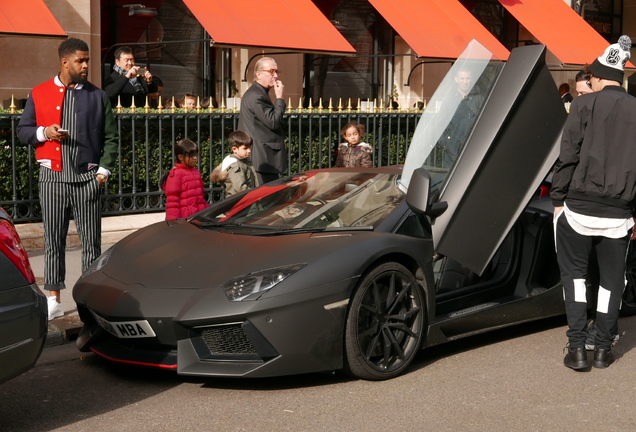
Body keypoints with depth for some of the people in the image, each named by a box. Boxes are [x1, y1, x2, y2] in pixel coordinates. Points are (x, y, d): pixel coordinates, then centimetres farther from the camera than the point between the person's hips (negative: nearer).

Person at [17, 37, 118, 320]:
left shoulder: (97, 96, 8)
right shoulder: (39, 94, 7)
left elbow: (111, 138, 8)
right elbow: (23, 131, 10)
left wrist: (104, 170, -3)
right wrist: (44, 132, -10)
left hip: (87, 178, 0)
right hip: (53, 177, 0)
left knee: (91, 241, 0)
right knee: (53, 241, 5)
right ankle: (53, 300, 14)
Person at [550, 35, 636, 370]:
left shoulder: (583, 106, -4)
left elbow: (568, 157, -7)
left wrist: (558, 198, 1)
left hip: (579, 208, -2)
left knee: (574, 274, 11)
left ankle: (577, 348, 4)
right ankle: (603, 349, 19)